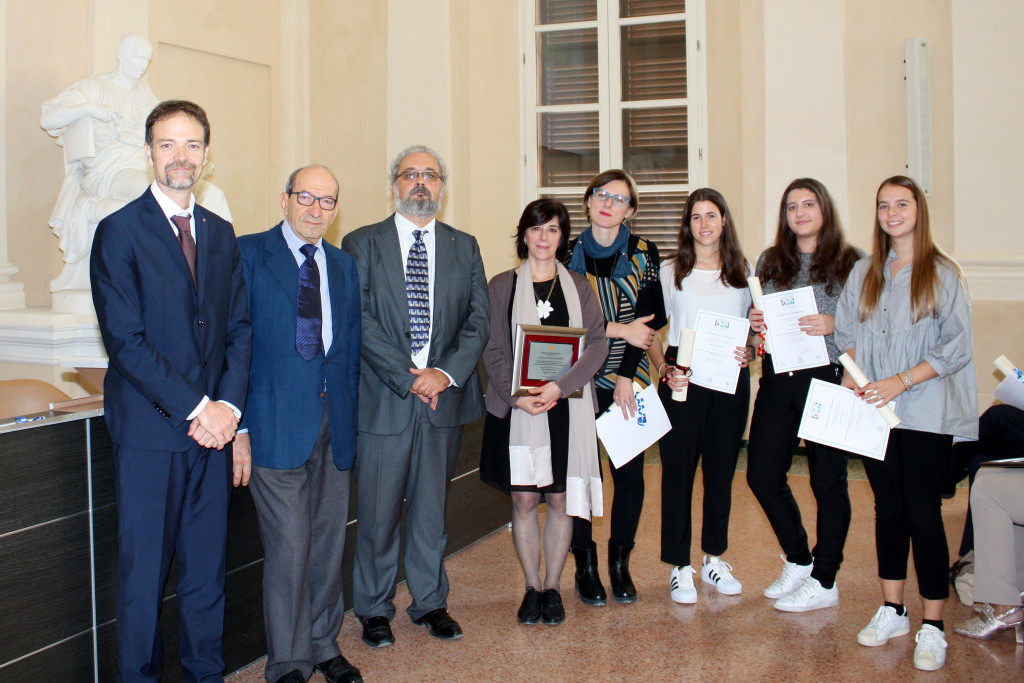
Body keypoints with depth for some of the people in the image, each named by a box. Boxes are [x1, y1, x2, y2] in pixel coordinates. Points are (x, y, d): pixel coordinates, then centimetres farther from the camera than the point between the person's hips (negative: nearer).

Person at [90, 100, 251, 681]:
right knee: (144, 572, 4)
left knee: (208, 567, 12)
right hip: (150, 431, -4)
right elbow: (126, 341, -12)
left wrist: (229, 404, -5)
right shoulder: (119, 232, -5)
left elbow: (239, 328, 10)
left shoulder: (222, 234, 12)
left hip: (212, 428, 5)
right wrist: (197, 407, -14)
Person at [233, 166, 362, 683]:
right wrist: (238, 426, -12)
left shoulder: (344, 265, 14)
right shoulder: (248, 255, -2)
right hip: (276, 423, -5)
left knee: (328, 543, 12)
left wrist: (353, 418, 8)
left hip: (334, 422, 5)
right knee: (289, 548, -3)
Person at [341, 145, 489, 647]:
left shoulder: (464, 248, 11)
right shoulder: (361, 244, 2)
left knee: (431, 507, 13)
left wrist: (447, 372, -11)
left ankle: (430, 602, 27)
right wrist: (408, 377, -13)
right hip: (383, 399, -2)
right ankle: (374, 609, 21)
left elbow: (479, 318, 5)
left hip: (444, 397, 3)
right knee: (377, 511, 5)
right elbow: (359, 321, -7)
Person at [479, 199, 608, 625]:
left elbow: (597, 343, -2)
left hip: (567, 408, 1)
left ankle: (553, 588, 18)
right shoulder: (502, 286, 6)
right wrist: (514, 396, -15)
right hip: (517, 408, -1)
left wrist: (560, 386, -16)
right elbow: (493, 349, 1)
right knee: (524, 499, 3)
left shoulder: (579, 287, 8)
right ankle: (532, 587, 17)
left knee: (560, 499, 5)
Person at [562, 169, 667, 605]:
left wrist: (627, 377, -10)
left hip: (629, 380, 1)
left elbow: (651, 317, -3)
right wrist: (620, 329, -12)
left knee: (630, 472, 2)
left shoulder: (644, 253, 3)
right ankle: (585, 566, 13)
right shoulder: (569, 254, 3)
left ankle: (620, 562, 17)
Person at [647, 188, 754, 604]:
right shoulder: (671, 272, 4)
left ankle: (714, 559, 24)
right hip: (682, 381, -2)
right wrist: (664, 368, -11)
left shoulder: (743, 273, 10)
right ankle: (680, 567, 8)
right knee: (678, 471, -1)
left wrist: (750, 353, -4)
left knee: (721, 469, 10)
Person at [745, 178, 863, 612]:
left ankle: (824, 581, 16)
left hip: (827, 378, -5)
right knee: (762, 474, 6)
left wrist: (834, 325, -20)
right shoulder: (770, 261, 12)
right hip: (777, 379, 5)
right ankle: (798, 560, 28)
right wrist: (754, 323, -2)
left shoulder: (850, 262, -2)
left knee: (827, 480, 2)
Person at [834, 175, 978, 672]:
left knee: (923, 514, -4)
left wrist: (901, 381, -16)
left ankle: (932, 628, 5)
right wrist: (851, 378, -4)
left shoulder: (943, 274, -2)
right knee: (888, 509, 12)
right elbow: (846, 333, 14)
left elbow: (956, 346, -7)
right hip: (874, 412, 4)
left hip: (925, 412, -4)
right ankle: (892, 612, 23)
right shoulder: (863, 272, 12)